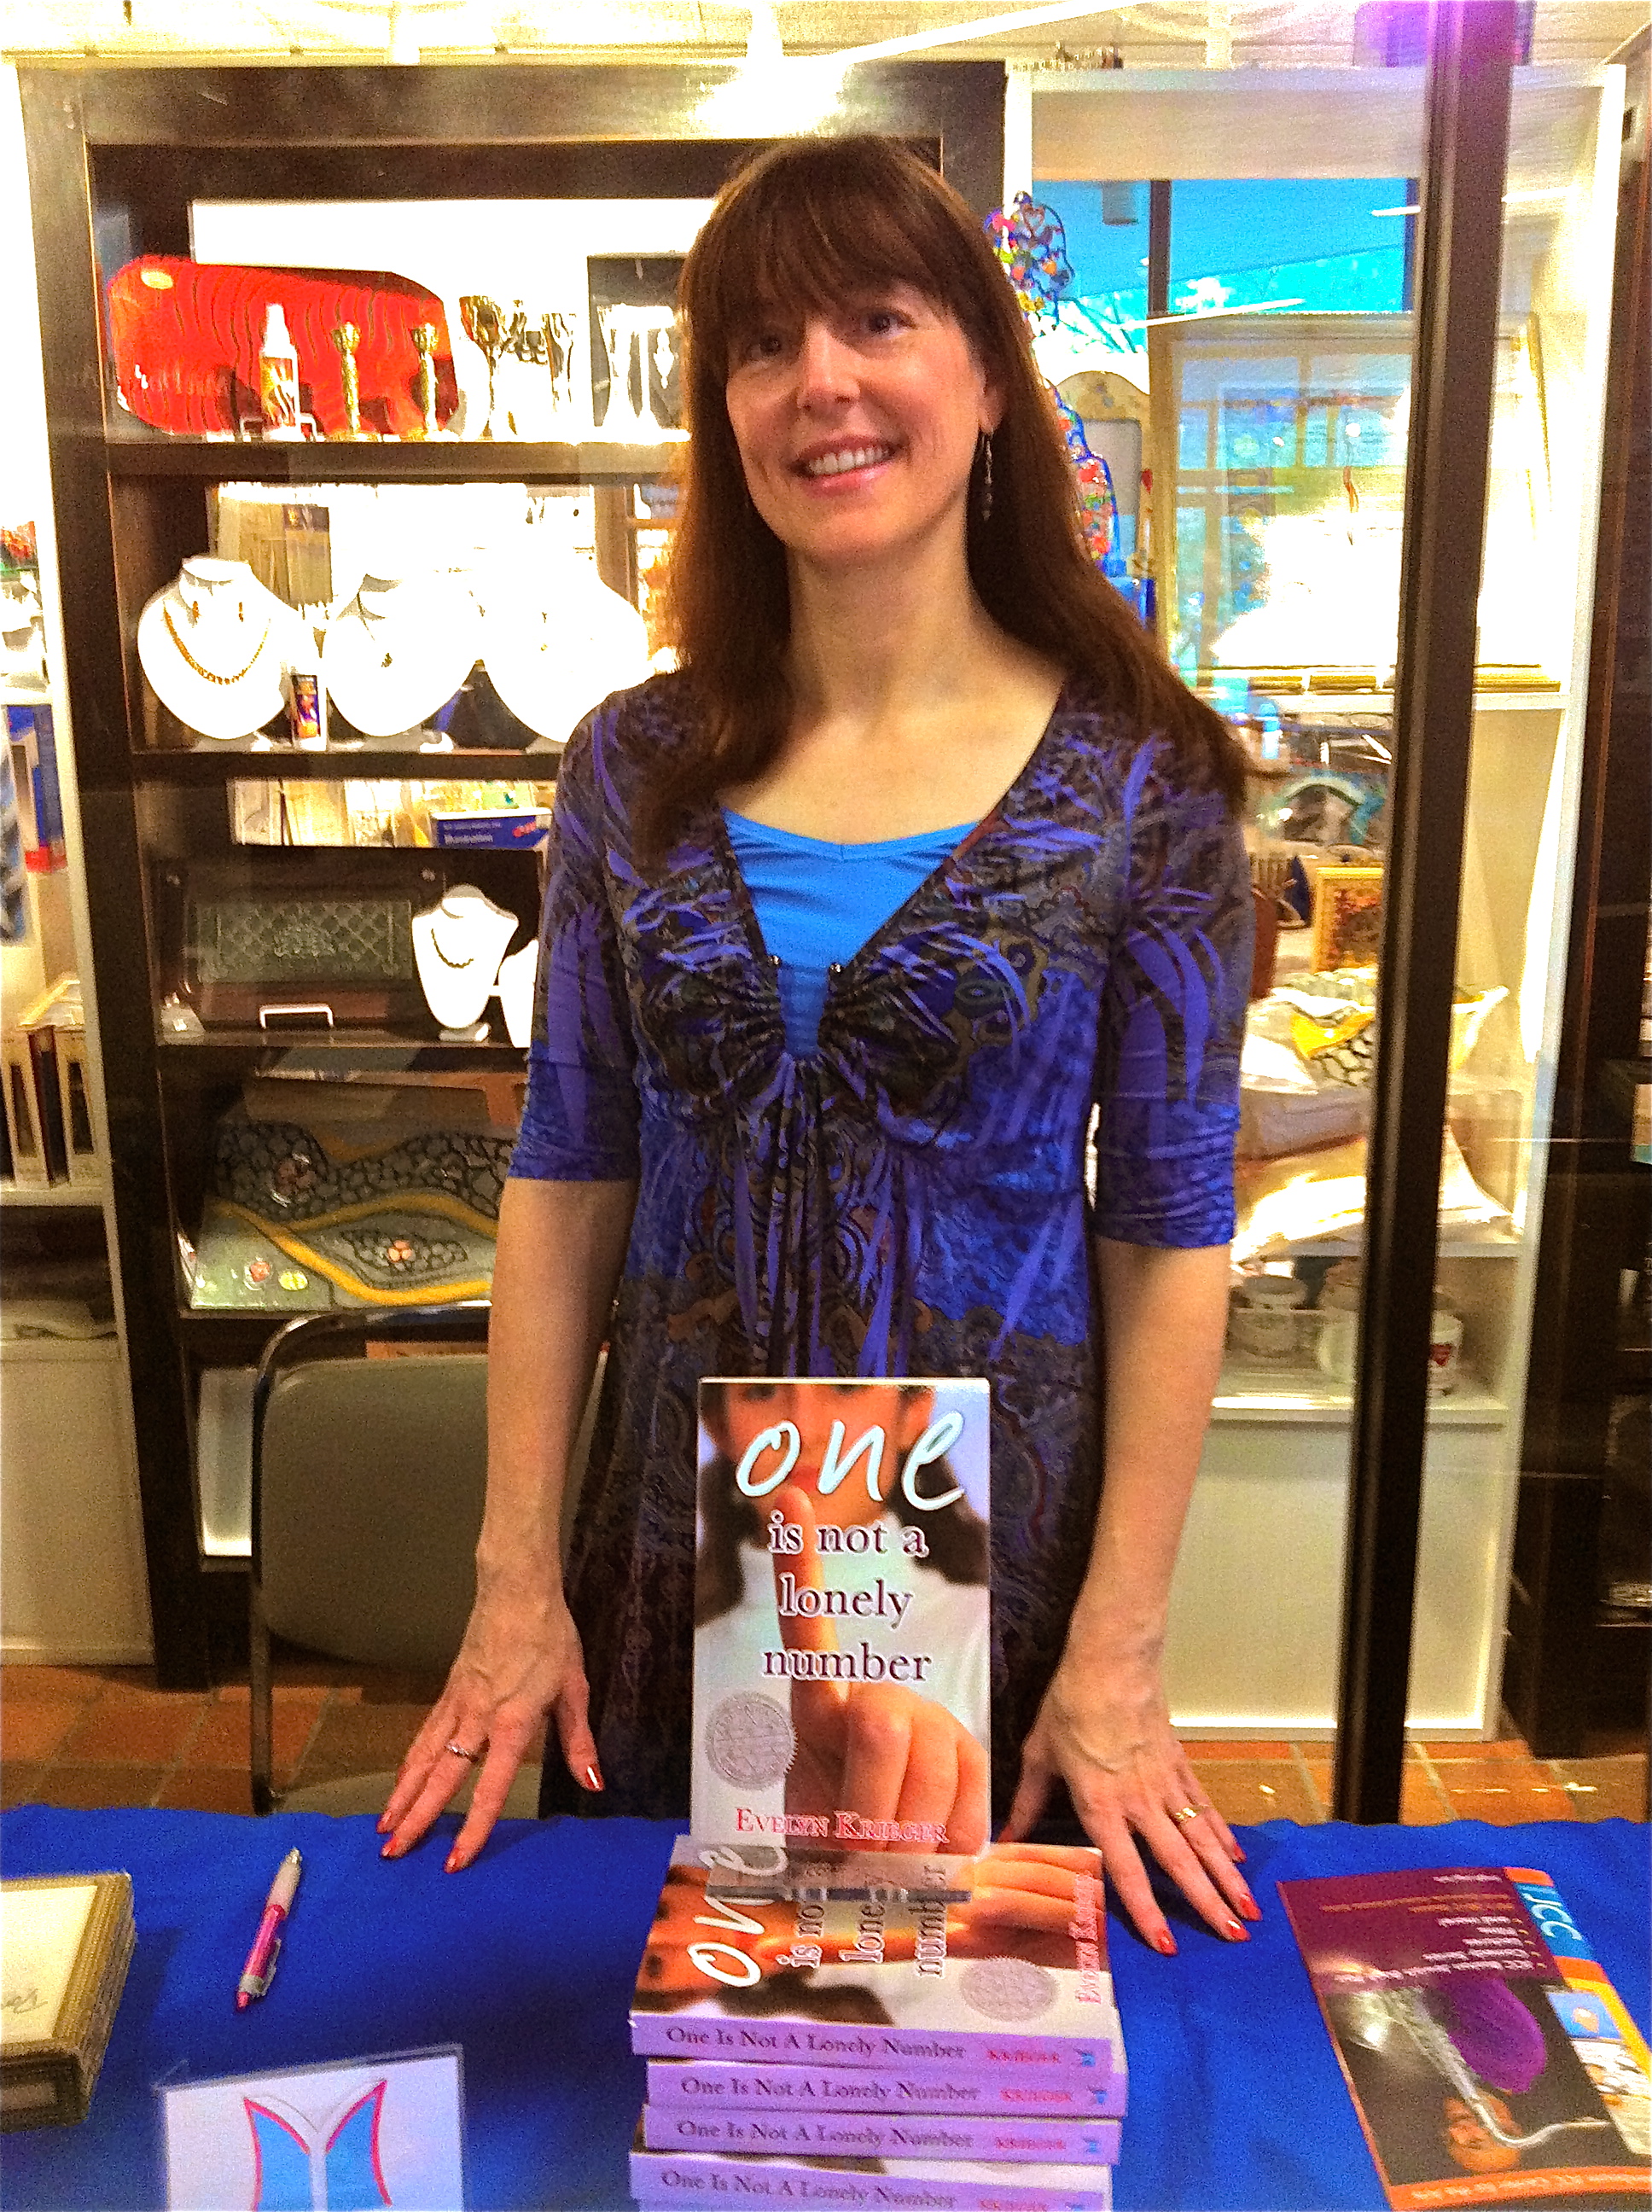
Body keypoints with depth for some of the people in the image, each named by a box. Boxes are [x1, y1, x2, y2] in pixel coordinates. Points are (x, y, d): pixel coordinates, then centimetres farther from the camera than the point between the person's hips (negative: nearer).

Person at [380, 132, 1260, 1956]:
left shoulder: (1139, 776, -9)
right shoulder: (637, 765, -2)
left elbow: (1167, 1229, -8)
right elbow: (567, 1173, 1)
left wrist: (1121, 1651, -9)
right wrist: (515, 1578, 0)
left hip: (996, 1538, -2)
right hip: (671, 1538, 3)